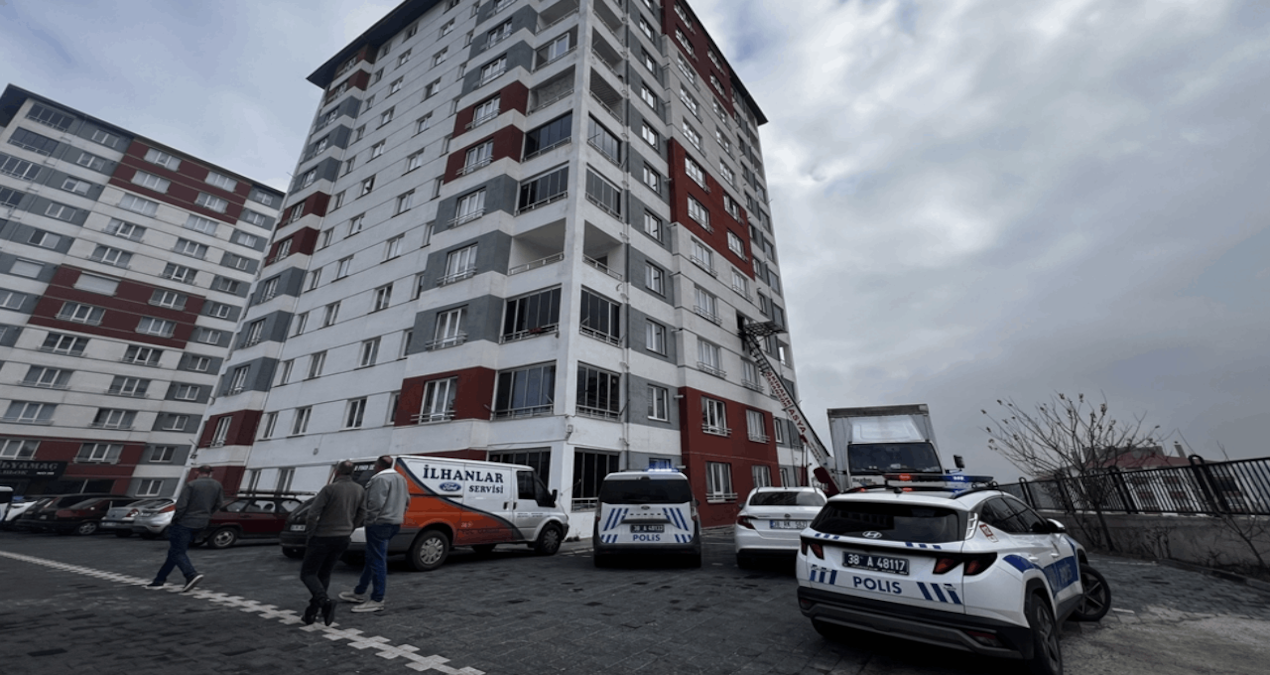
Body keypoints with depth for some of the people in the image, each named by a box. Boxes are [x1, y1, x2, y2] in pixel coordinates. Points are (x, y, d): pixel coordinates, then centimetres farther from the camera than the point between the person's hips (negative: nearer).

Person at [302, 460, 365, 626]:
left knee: (308, 573, 6)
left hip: (322, 538, -6)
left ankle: (325, 601, -14)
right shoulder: (359, 490, 2)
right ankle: (312, 612, 19)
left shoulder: (330, 489, -17)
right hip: (343, 539, 6)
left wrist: (310, 531, -1)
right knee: (324, 575, 19)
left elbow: (313, 513, -19)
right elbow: (362, 514, 8)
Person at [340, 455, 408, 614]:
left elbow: (376, 503, -23)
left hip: (380, 523, -10)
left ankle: (377, 601, 1)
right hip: (394, 523, 10)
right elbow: (407, 500, 19)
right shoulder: (400, 478, 15)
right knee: (372, 559, 21)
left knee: (377, 561, -4)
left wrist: (370, 519, -11)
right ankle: (359, 593, 34)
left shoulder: (381, 479, -16)